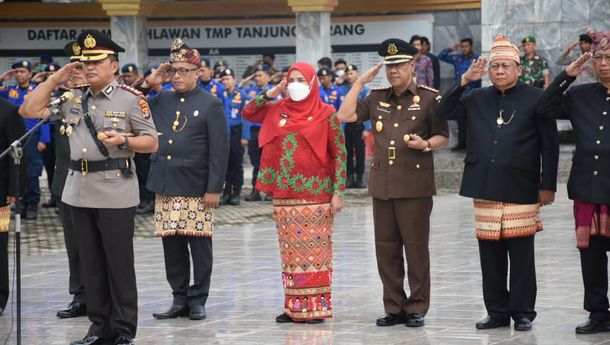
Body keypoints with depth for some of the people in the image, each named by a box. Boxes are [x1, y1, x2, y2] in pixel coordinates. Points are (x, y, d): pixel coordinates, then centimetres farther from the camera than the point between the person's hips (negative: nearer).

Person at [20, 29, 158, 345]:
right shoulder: (72, 99, 11)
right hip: (80, 191, 5)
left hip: (115, 192, -5)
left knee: (119, 263, 0)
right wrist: (54, 80, 7)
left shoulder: (130, 99, -3)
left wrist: (123, 141, -20)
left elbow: (151, 143, -3)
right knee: (91, 263, 10)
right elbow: (28, 111, 10)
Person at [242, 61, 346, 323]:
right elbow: (247, 113, 16)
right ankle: (293, 306, 12)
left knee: (315, 249, -4)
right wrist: (271, 93, 4)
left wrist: (338, 191, -10)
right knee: (290, 250, 7)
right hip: (284, 193, 5)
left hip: (315, 193, -5)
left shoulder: (326, 114, -3)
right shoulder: (278, 110, 10)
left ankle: (316, 307, 0)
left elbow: (339, 154, -4)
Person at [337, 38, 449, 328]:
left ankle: (417, 308, 7)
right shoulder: (377, 98, 12)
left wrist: (426, 144, -19)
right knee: (386, 248, 7)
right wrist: (360, 82, 4)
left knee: (416, 247, -1)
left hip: (415, 185, -5)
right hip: (382, 184, 5)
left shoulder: (429, 97, -1)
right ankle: (394, 307, 15)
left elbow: (443, 136, 2)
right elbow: (345, 116, 4)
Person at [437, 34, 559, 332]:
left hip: (521, 191, -4)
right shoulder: (477, 99, 11)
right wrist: (464, 81, -3)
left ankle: (522, 312, 11)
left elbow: (550, 147, -2)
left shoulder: (535, 99, -2)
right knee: (490, 255, 8)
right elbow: (444, 112, 7)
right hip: (485, 190, 4)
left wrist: (548, 186, -6)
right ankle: (497, 312, 16)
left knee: (521, 256, 2)